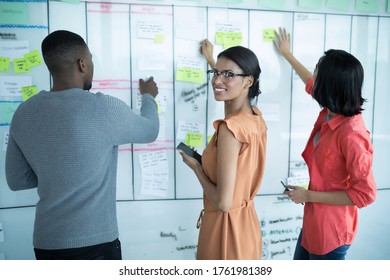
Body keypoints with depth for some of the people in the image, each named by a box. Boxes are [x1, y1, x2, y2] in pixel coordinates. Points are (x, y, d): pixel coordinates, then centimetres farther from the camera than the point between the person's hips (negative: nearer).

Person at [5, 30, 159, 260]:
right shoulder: (105, 108, -17)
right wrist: (148, 96, 21)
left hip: (46, 242, 5)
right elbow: (150, 132, 3)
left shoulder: (24, 114, -1)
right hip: (94, 242, -5)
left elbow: (16, 181, 7)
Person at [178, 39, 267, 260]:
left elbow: (223, 202, -27)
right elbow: (230, 94, 24)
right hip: (245, 222, 8)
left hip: (226, 227, -8)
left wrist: (195, 166, -11)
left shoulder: (230, 127, -27)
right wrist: (211, 60, 35)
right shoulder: (255, 116, -1)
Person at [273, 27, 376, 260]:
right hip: (314, 219, 8)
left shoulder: (350, 134, -30)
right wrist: (287, 54, 29)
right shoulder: (330, 113, -5)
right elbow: (312, 84, 17)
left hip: (330, 228, -8)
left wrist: (309, 195, -21)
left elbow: (365, 194, -26)